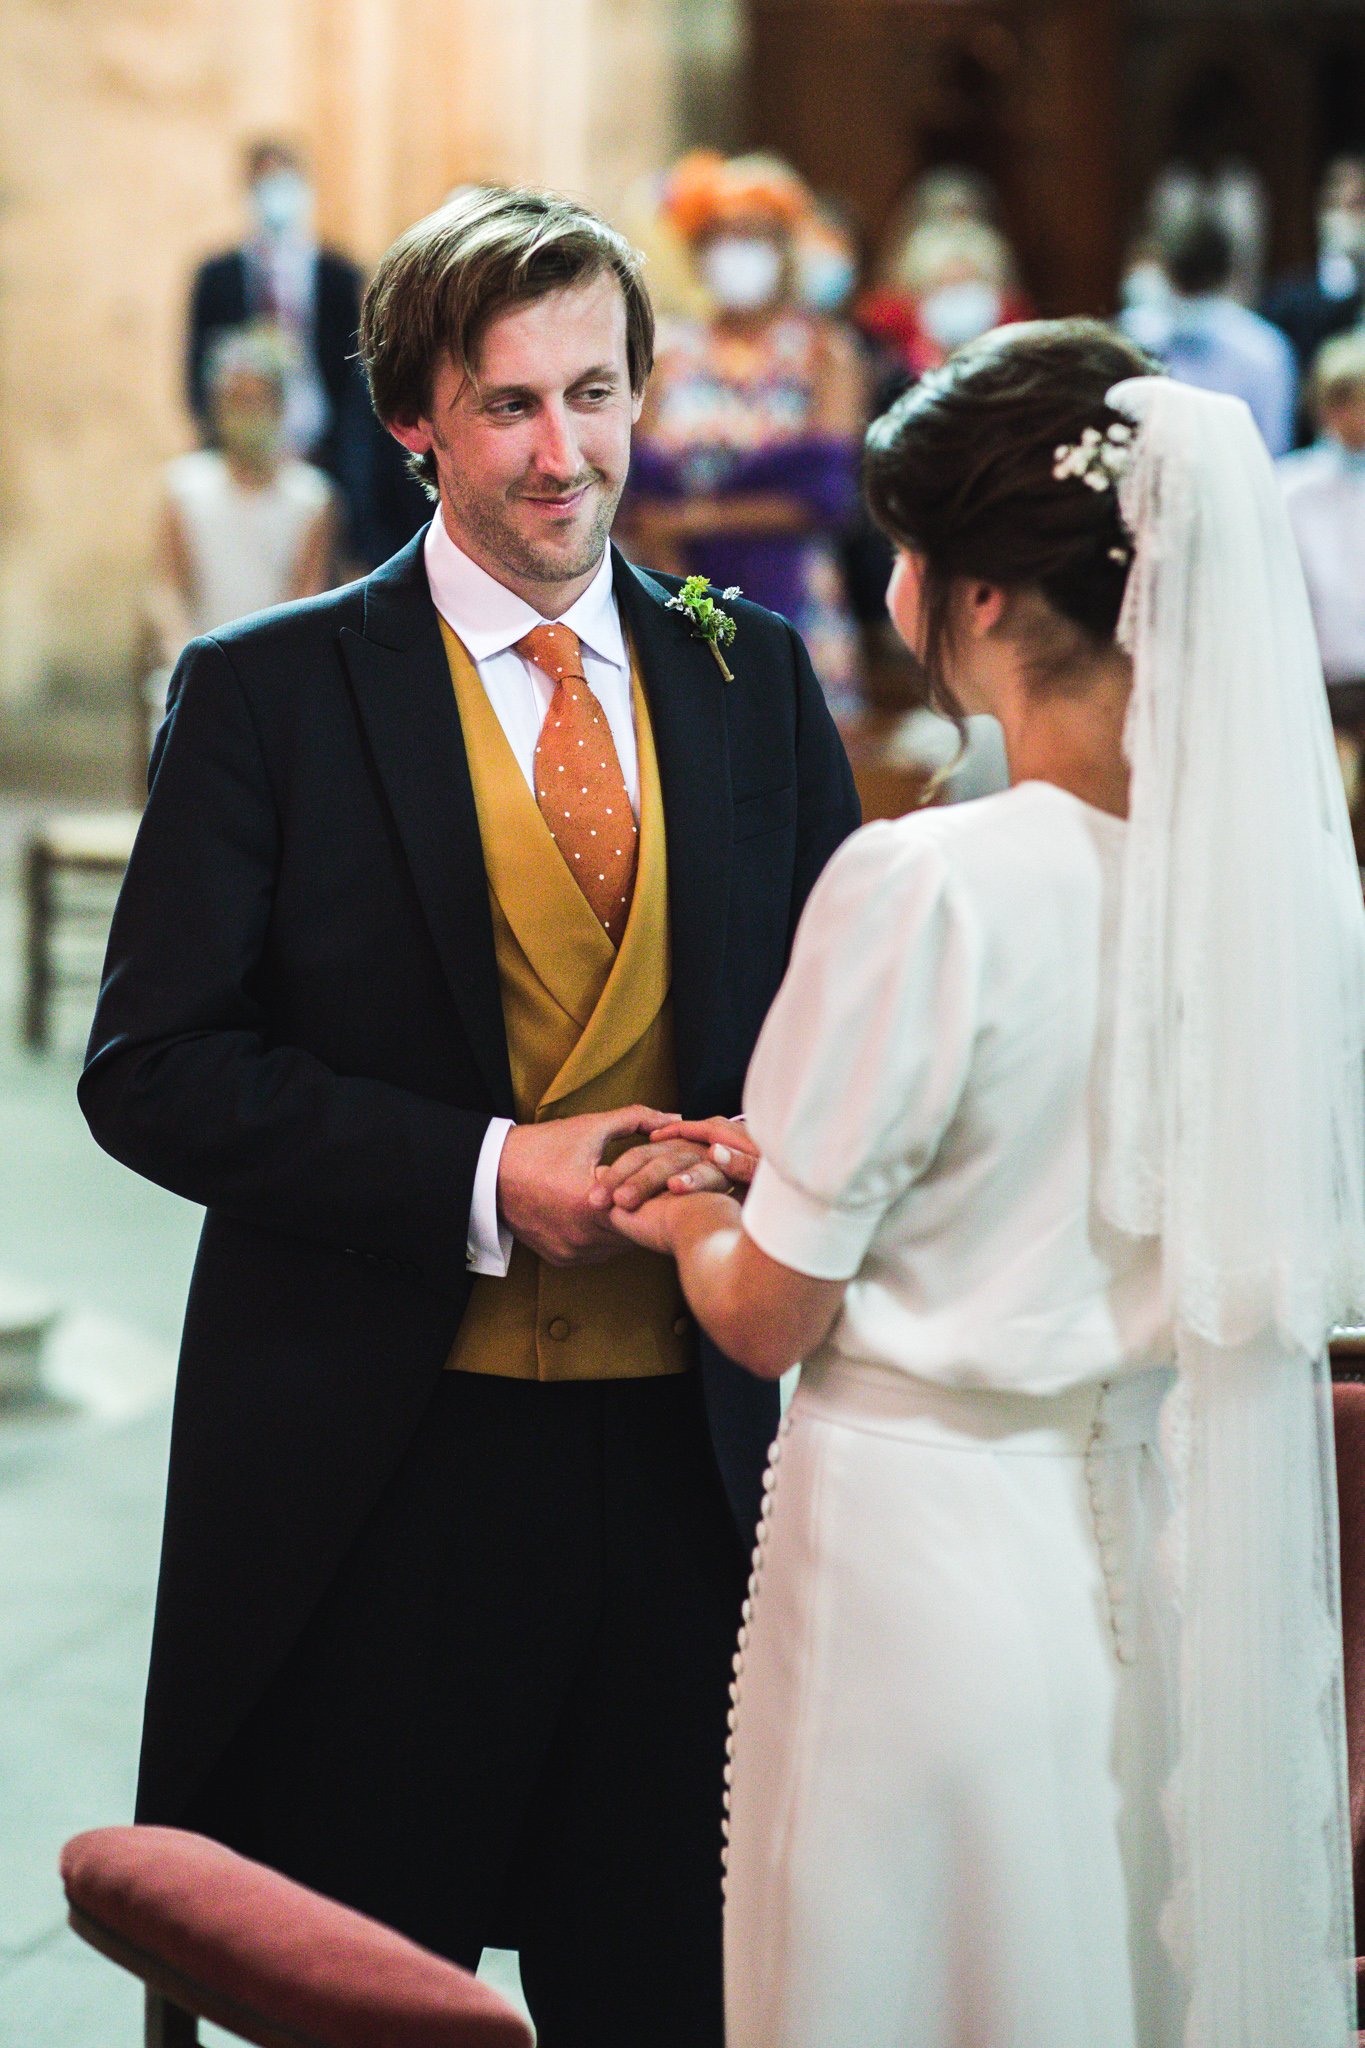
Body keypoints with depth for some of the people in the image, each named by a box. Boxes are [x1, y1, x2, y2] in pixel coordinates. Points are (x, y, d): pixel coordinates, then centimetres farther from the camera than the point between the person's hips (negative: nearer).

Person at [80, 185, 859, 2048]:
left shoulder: (754, 682, 8)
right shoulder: (268, 693, -3)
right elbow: (153, 1072, -8)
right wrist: (481, 1177, -18)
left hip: (683, 1454, 3)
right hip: (374, 1474, -3)